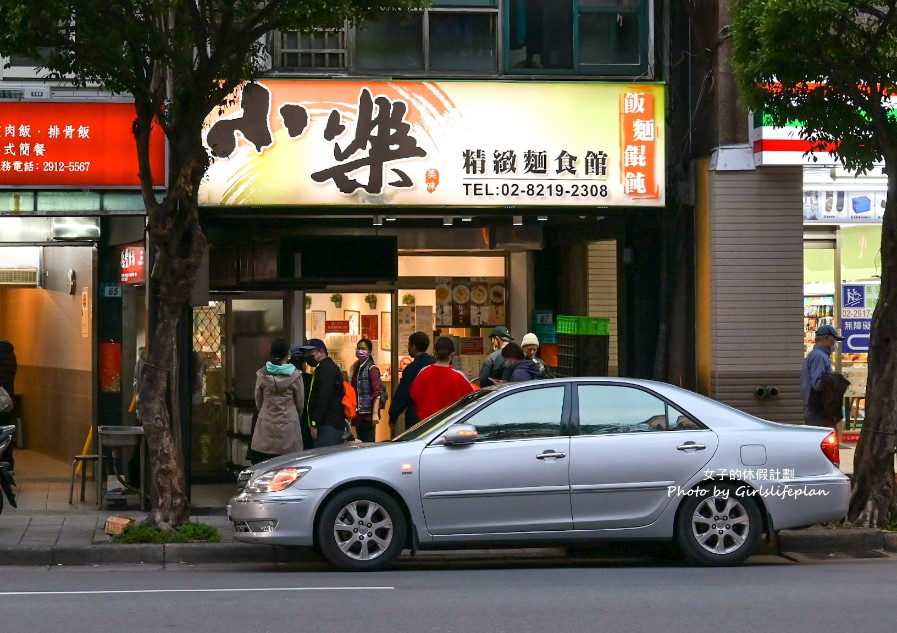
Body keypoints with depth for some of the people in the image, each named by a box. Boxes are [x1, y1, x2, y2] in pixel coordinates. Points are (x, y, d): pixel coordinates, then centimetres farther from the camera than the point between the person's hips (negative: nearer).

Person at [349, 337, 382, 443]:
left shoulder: (371, 368, -7)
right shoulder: (357, 367, 15)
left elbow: (377, 393, -13)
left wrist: (375, 413, -20)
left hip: (368, 414, -7)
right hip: (358, 414, 7)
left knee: (368, 442, -8)